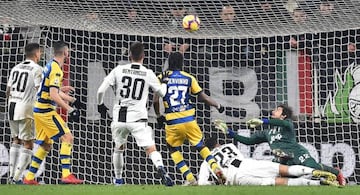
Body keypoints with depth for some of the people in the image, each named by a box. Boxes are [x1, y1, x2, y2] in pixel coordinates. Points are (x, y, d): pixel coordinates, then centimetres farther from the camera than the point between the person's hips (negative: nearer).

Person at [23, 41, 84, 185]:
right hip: (46, 111, -10)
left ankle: (29, 177, 17)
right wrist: (70, 109, -20)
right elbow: (53, 96, -23)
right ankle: (66, 175, -17)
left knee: (46, 145, 15)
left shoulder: (50, 65, 14)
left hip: (39, 109, 10)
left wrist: (73, 100, 32)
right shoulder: (56, 69, -16)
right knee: (67, 137, -10)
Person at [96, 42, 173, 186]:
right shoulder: (148, 74, -1)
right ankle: (161, 169, -34)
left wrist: (100, 105, 17)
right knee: (151, 149, -6)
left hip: (119, 117, 2)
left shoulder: (119, 70, 0)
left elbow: (101, 90, -1)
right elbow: (162, 93, 12)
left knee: (119, 148, 24)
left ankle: (118, 180, 32)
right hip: (137, 118, -2)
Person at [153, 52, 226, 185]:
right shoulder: (189, 78, 5)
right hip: (189, 119, 1)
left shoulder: (162, 77, 2)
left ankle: (189, 178, 4)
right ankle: (215, 167, -13)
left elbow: (156, 100, -2)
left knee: (173, 149, 17)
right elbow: (203, 96, 5)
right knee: (200, 146, 10)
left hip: (172, 122, -1)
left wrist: (158, 116, 13)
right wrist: (218, 105, 19)